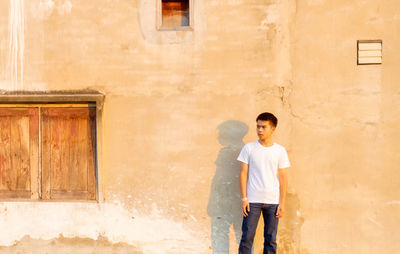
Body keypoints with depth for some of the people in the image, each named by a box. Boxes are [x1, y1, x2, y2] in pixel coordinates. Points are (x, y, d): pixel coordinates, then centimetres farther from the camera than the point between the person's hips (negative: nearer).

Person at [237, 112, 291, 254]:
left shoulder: (280, 151, 5)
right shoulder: (249, 148, 3)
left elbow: (282, 177, 6)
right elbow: (243, 173, 2)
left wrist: (282, 203, 1)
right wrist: (244, 198, -4)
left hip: (273, 201, 1)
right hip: (252, 200, -1)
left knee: (271, 239, 6)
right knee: (247, 237, -2)